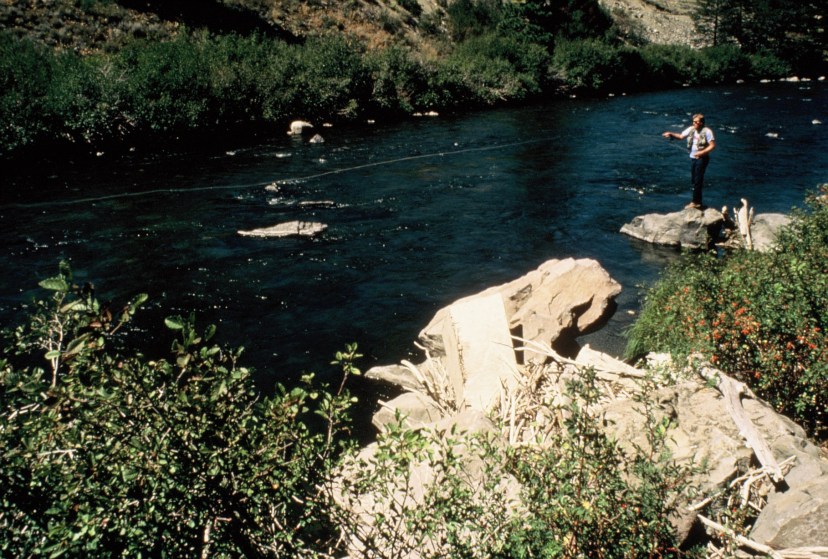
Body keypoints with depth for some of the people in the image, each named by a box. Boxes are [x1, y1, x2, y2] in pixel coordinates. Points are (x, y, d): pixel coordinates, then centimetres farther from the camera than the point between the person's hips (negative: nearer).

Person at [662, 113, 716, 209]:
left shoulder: (707, 131, -13)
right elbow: (680, 136, 11)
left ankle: (696, 202, 4)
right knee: (693, 180, 11)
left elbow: (712, 145, -14)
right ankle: (697, 201, 22)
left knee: (698, 180, -3)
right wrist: (671, 134, -5)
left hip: (702, 158, -7)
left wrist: (702, 152, -24)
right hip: (693, 157, 7)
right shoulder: (691, 129, 4)